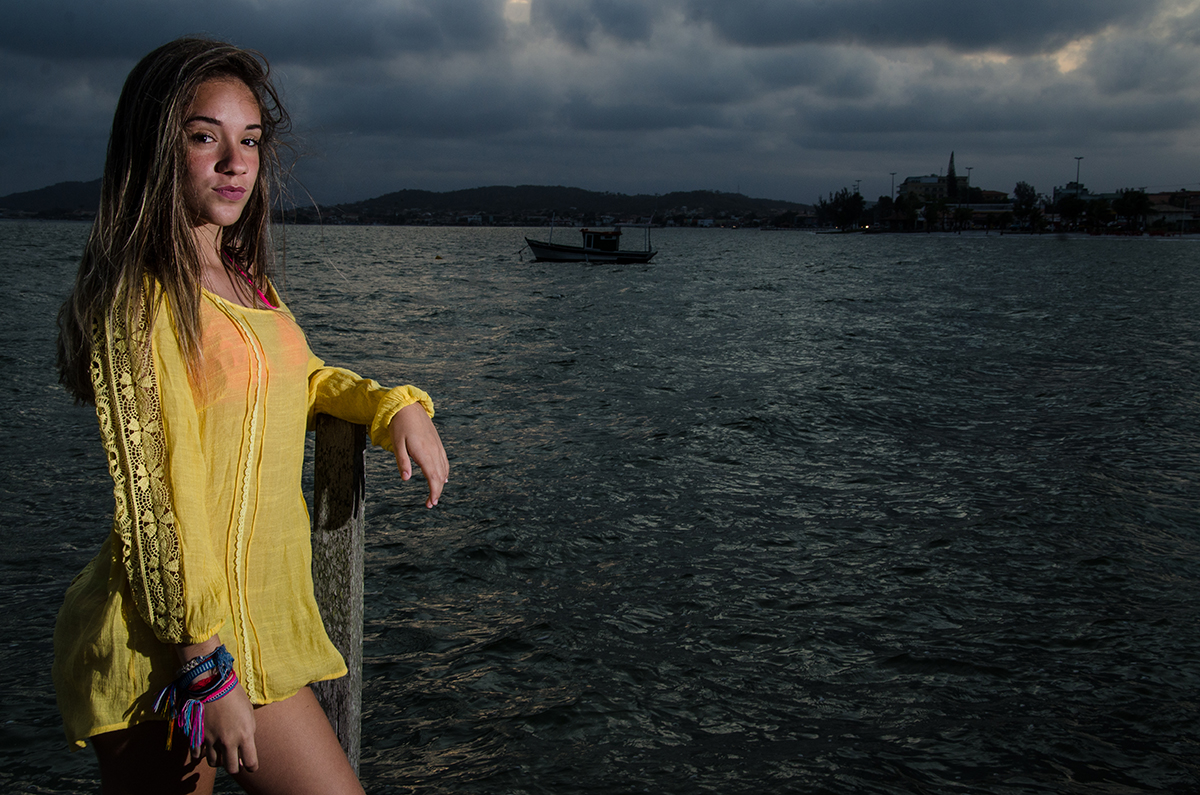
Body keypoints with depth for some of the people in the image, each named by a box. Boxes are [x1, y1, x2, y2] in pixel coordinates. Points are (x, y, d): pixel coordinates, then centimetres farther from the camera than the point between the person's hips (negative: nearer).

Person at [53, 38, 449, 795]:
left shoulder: (241, 280, 12)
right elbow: (152, 497, -17)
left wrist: (398, 405, 10)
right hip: (177, 644, -7)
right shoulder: (141, 297, -13)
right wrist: (206, 664, -19)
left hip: (254, 623, 7)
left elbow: (303, 378, 29)